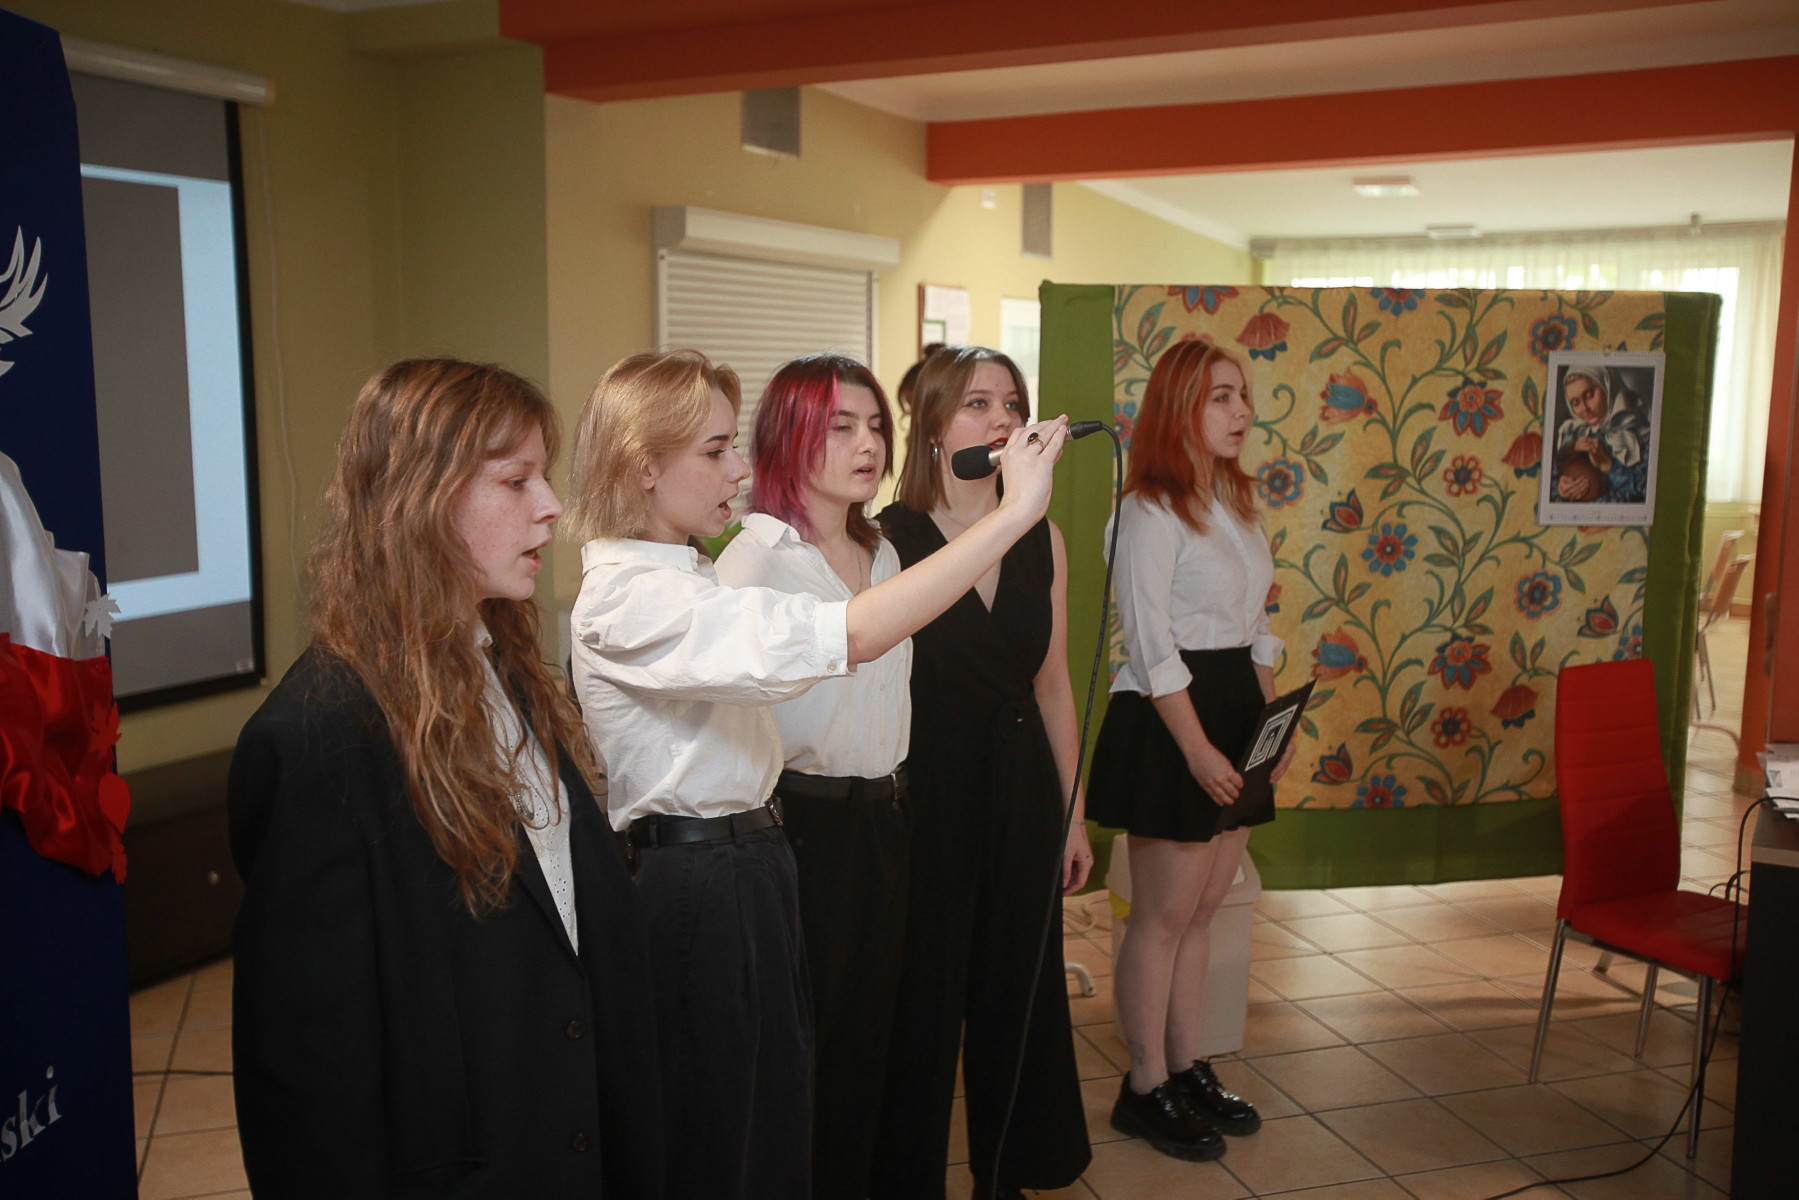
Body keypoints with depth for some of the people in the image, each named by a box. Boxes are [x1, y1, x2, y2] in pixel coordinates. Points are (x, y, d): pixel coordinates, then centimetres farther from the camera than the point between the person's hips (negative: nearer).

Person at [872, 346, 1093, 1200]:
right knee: (920, 1002, 8)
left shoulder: (1043, 539, 5)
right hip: (923, 795, -5)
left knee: (1017, 996, 16)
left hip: (1020, 792, 5)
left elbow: (1053, 685, 11)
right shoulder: (887, 539, -11)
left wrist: (1073, 813, 13)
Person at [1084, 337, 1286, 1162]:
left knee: (1204, 908, 14)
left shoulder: (1236, 504, 14)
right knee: (1166, 913, 0)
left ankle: (1188, 1069, 26)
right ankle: (1145, 1089, 13)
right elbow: (1150, 643, -17)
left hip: (1236, 709, 8)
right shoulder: (1150, 511, -12)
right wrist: (1197, 748, -19)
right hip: (1167, 722, -8)